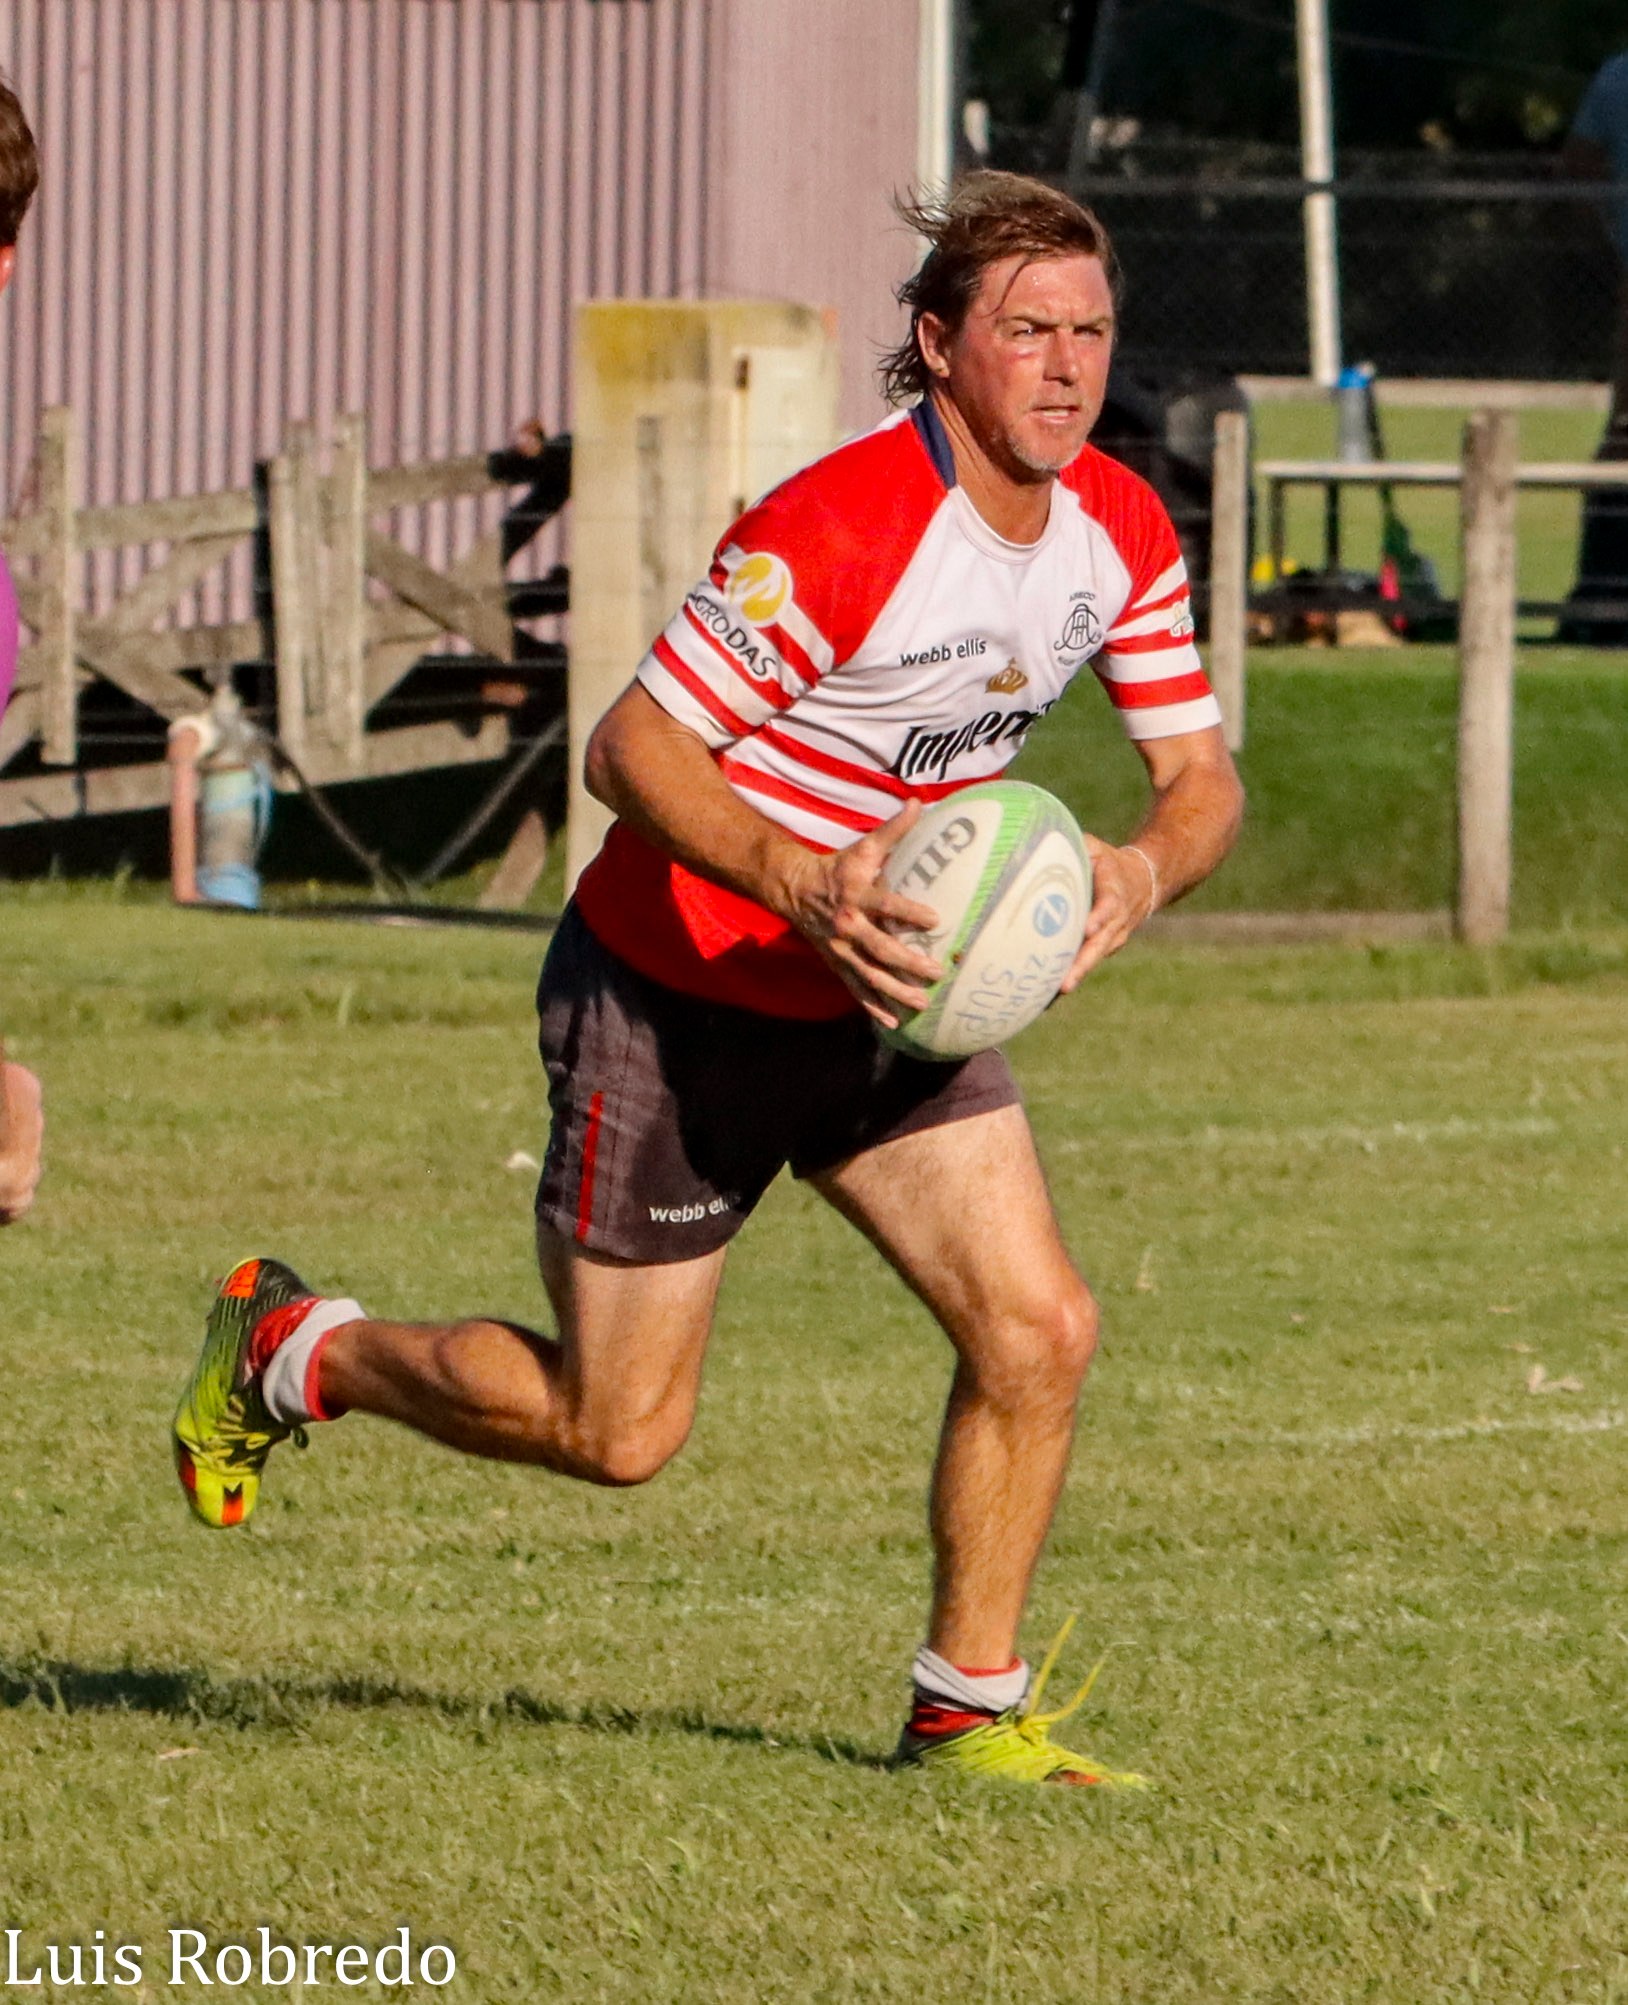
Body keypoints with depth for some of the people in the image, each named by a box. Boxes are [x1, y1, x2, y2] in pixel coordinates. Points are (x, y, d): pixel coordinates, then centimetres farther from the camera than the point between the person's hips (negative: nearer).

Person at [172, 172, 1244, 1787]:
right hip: (674, 998, -6)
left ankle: (968, 1708, 8)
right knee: (617, 1432, 4)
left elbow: (1199, 775, 2)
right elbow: (630, 750, -25)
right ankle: (289, 1351, 28)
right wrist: (804, 884, -40)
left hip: (883, 990, 6)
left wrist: (1140, 870, -21)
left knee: (1039, 1332, -9)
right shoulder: (830, 529, -29)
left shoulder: (1119, 531, -6)